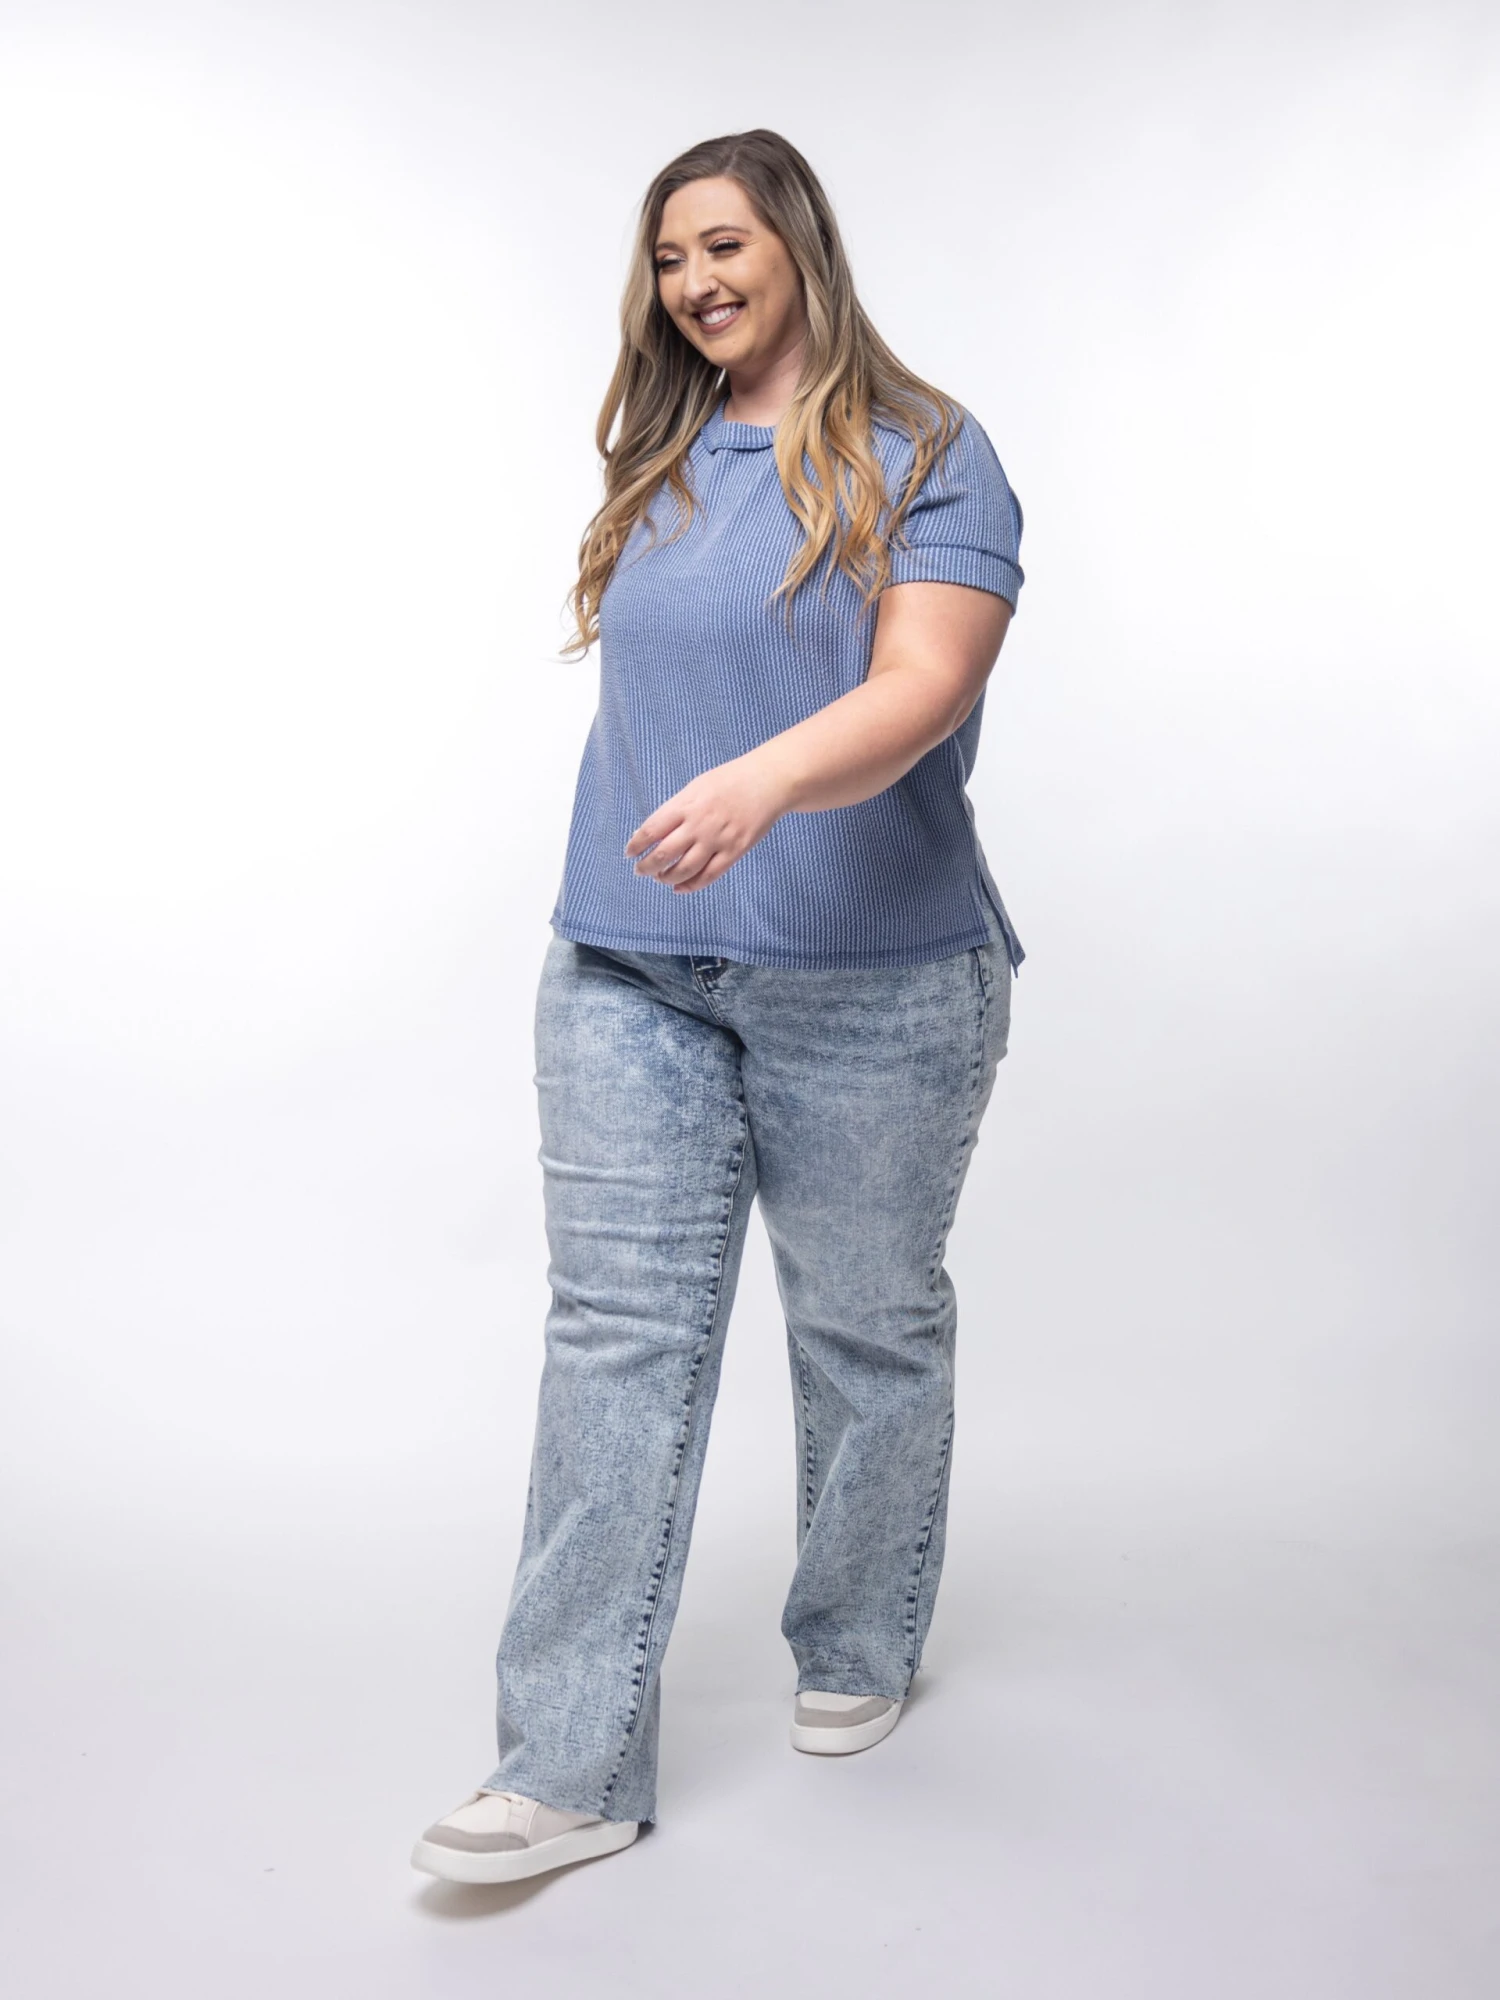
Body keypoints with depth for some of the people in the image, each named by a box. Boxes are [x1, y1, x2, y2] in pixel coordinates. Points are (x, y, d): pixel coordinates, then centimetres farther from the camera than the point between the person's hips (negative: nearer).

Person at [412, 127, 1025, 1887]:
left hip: (868, 989, -4)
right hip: (631, 976, 5)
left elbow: (922, 691, -19)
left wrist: (766, 782, -37)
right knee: (618, 1330, -3)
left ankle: (858, 1651, 32)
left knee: (867, 1330, 10)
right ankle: (575, 1766, 2)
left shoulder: (922, 457, -4)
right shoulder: (659, 464, 14)